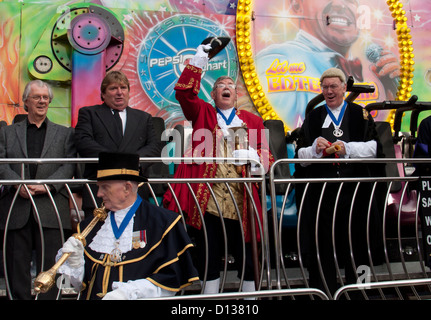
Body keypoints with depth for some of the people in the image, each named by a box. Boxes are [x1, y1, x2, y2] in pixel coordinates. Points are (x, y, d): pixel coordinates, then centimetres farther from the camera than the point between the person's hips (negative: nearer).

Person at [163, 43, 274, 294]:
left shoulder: (252, 120, 16)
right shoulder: (202, 113, 15)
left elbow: (267, 155, 9)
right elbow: (184, 92, -1)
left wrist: (254, 156, -14)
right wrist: (198, 61, -6)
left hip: (241, 201, 1)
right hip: (207, 199, 0)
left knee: (247, 257, 3)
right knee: (209, 258, 6)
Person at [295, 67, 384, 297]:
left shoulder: (360, 115, 11)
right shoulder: (313, 118, 14)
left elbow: (375, 147, 0)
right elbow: (300, 156, 8)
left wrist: (348, 148, -14)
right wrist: (315, 149, -13)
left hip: (355, 192, 0)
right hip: (321, 194, 1)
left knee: (356, 244, 3)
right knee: (322, 246, 0)